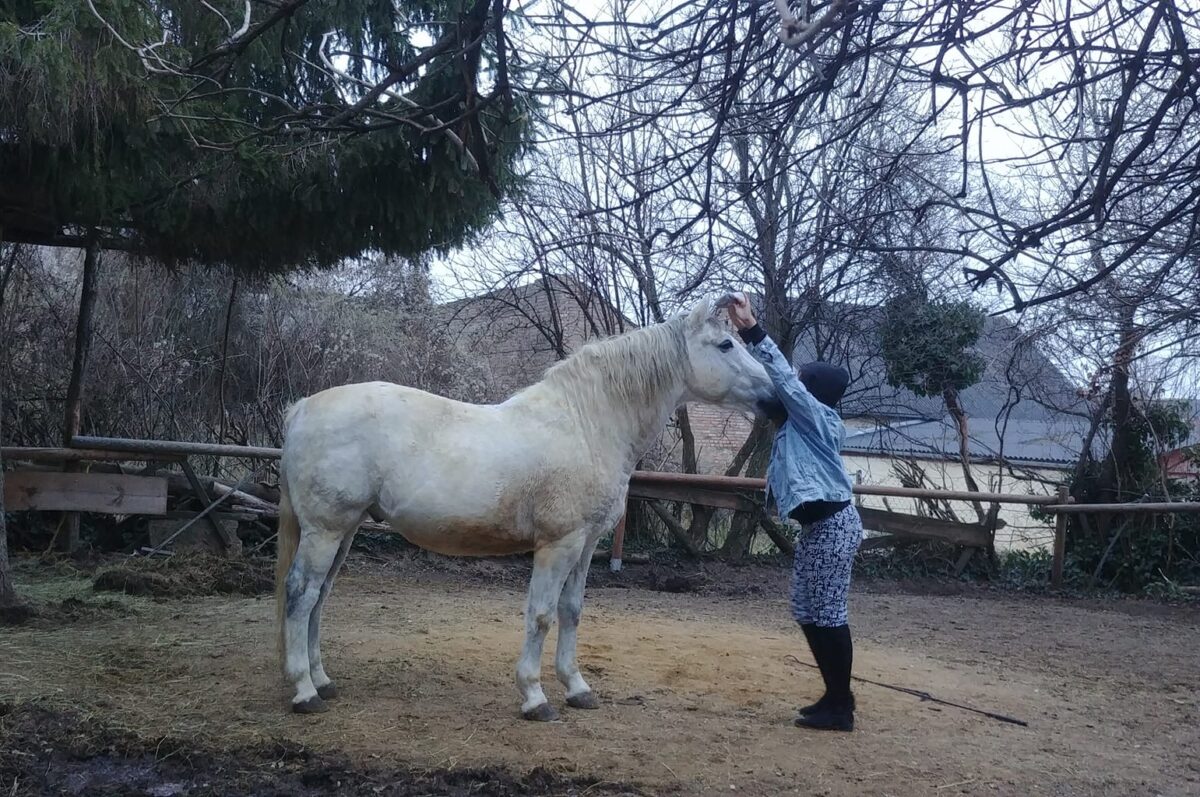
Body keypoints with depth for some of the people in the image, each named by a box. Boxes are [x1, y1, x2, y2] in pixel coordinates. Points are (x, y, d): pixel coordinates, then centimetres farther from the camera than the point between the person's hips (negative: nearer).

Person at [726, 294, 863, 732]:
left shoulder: (817, 417, -12)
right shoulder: (804, 421, 14)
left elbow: (783, 377, -20)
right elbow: (775, 382, 16)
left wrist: (752, 330, -22)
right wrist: (747, 332, 12)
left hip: (832, 526, -10)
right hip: (817, 526, 10)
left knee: (828, 613, -5)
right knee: (808, 613, 13)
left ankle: (840, 707, 3)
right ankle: (836, 695, 22)